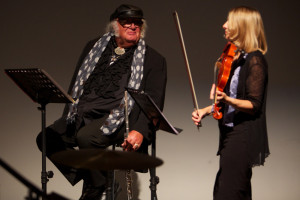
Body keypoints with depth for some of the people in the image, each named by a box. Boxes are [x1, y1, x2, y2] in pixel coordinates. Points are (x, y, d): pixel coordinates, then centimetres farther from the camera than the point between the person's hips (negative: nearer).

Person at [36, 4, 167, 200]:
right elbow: (77, 84, 21)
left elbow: (154, 102, -4)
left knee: (87, 137, -33)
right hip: (83, 115, 6)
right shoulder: (94, 47, 17)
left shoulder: (154, 59, 4)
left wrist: (140, 131, -19)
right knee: (46, 138, -13)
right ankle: (86, 175, 4)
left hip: (118, 118, -5)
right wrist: (69, 116, 8)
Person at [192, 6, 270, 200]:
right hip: (230, 134, 10)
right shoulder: (235, 58, 14)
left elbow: (253, 105, -18)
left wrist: (227, 99, -33)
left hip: (243, 138, -10)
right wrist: (205, 110, 8)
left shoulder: (254, 60, -14)